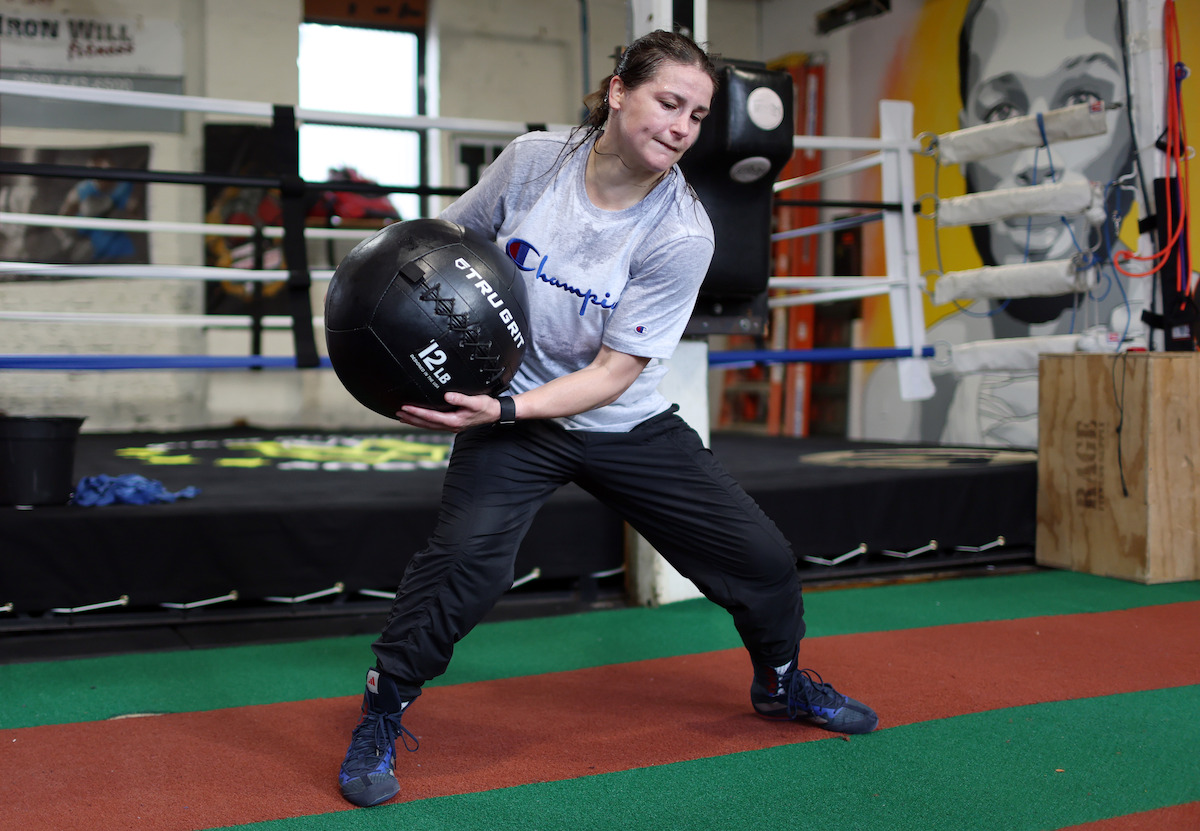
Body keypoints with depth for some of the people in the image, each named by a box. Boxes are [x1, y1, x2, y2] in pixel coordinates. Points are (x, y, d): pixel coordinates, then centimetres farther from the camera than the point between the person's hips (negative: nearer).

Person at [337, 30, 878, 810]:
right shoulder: (533, 160, -12)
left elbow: (615, 373, -20)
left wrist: (504, 409, -32)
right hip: (510, 409, -1)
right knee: (467, 554, -28)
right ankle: (382, 714, -6)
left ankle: (780, 682, 35)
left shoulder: (682, 233, -17)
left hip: (628, 426, 2)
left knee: (763, 559, 3)